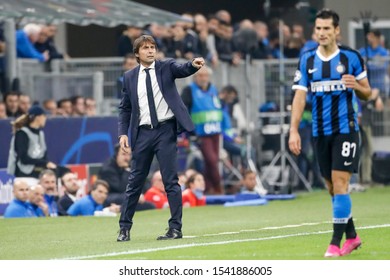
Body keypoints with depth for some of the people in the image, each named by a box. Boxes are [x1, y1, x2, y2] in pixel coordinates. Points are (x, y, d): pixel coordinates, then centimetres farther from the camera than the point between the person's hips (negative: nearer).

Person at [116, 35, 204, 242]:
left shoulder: (166, 67, 2)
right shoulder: (129, 77, 8)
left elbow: (183, 70, -18)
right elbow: (125, 108, 12)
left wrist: (194, 64, -40)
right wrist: (123, 133, 1)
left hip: (165, 130, -2)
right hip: (143, 132, 3)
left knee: (170, 180, -4)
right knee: (135, 181, 8)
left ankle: (175, 228, 0)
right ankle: (124, 227, 15)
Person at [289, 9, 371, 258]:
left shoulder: (351, 57, -3)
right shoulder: (307, 60, 4)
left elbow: (367, 93, 4)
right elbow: (300, 96, 2)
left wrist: (357, 86, -19)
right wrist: (294, 130, -6)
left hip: (346, 129, -4)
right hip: (321, 132, 4)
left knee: (339, 182, -12)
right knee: (332, 187, 9)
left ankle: (336, 241, -10)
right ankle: (352, 236, 23)